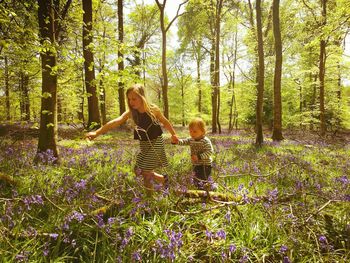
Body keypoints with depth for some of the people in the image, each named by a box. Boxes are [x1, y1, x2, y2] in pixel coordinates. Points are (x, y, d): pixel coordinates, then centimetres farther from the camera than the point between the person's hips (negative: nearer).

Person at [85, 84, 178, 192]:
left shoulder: (153, 109, -17)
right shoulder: (131, 113, -11)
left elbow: (165, 122, -1)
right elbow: (115, 122, -25)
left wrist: (173, 134, 9)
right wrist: (97, 132, -36)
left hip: (156, 142, -5)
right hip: (144, 144, 5)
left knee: (146, 171, -7)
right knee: (138, 170, 8)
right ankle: (163, 179, 26)